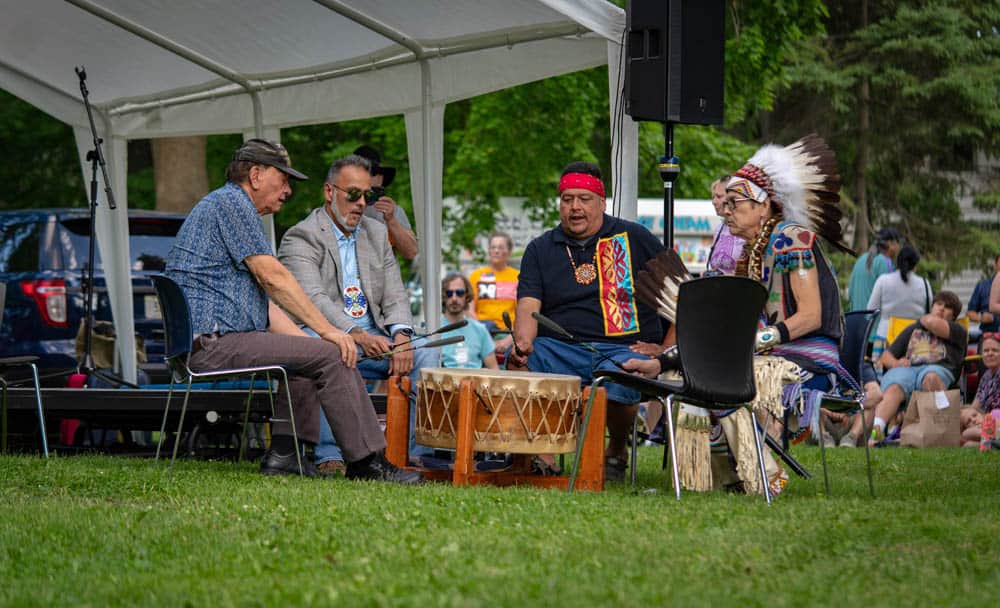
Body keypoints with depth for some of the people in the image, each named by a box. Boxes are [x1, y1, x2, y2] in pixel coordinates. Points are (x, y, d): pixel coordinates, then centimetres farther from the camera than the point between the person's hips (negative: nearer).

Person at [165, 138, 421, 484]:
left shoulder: (228, 205, 27)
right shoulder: (230, 202, -5)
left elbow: (264, 301, 25)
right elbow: (272, 277, -14)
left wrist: (310, 338, 13)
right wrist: (326, 330, -13)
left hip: (200, 346, 11)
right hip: (215, 343, -11)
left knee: (309, 351, 24)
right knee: (332, 356, -14)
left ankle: (284, 453, 11)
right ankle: (367, 463, -11)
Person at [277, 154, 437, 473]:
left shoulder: (377, 233, 19)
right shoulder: (301, 238, -2)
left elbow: (395, 296, 12)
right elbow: (312, 298, -18)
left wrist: (401, 335, -12)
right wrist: (357, 335, -34)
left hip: (372, 337, 6)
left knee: (425, 354, -18)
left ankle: (414, 453, -18)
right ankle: (329, 455, -37)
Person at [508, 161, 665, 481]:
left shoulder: (634, 238, 9)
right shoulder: (540, 249, 14)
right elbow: (528, 305, 1)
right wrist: (524, 341, -22)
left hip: (623, 347, -2)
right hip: (558, 347, 2)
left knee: (618, 384, -36)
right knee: (516, 363, -30)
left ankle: (617, 452, -1)